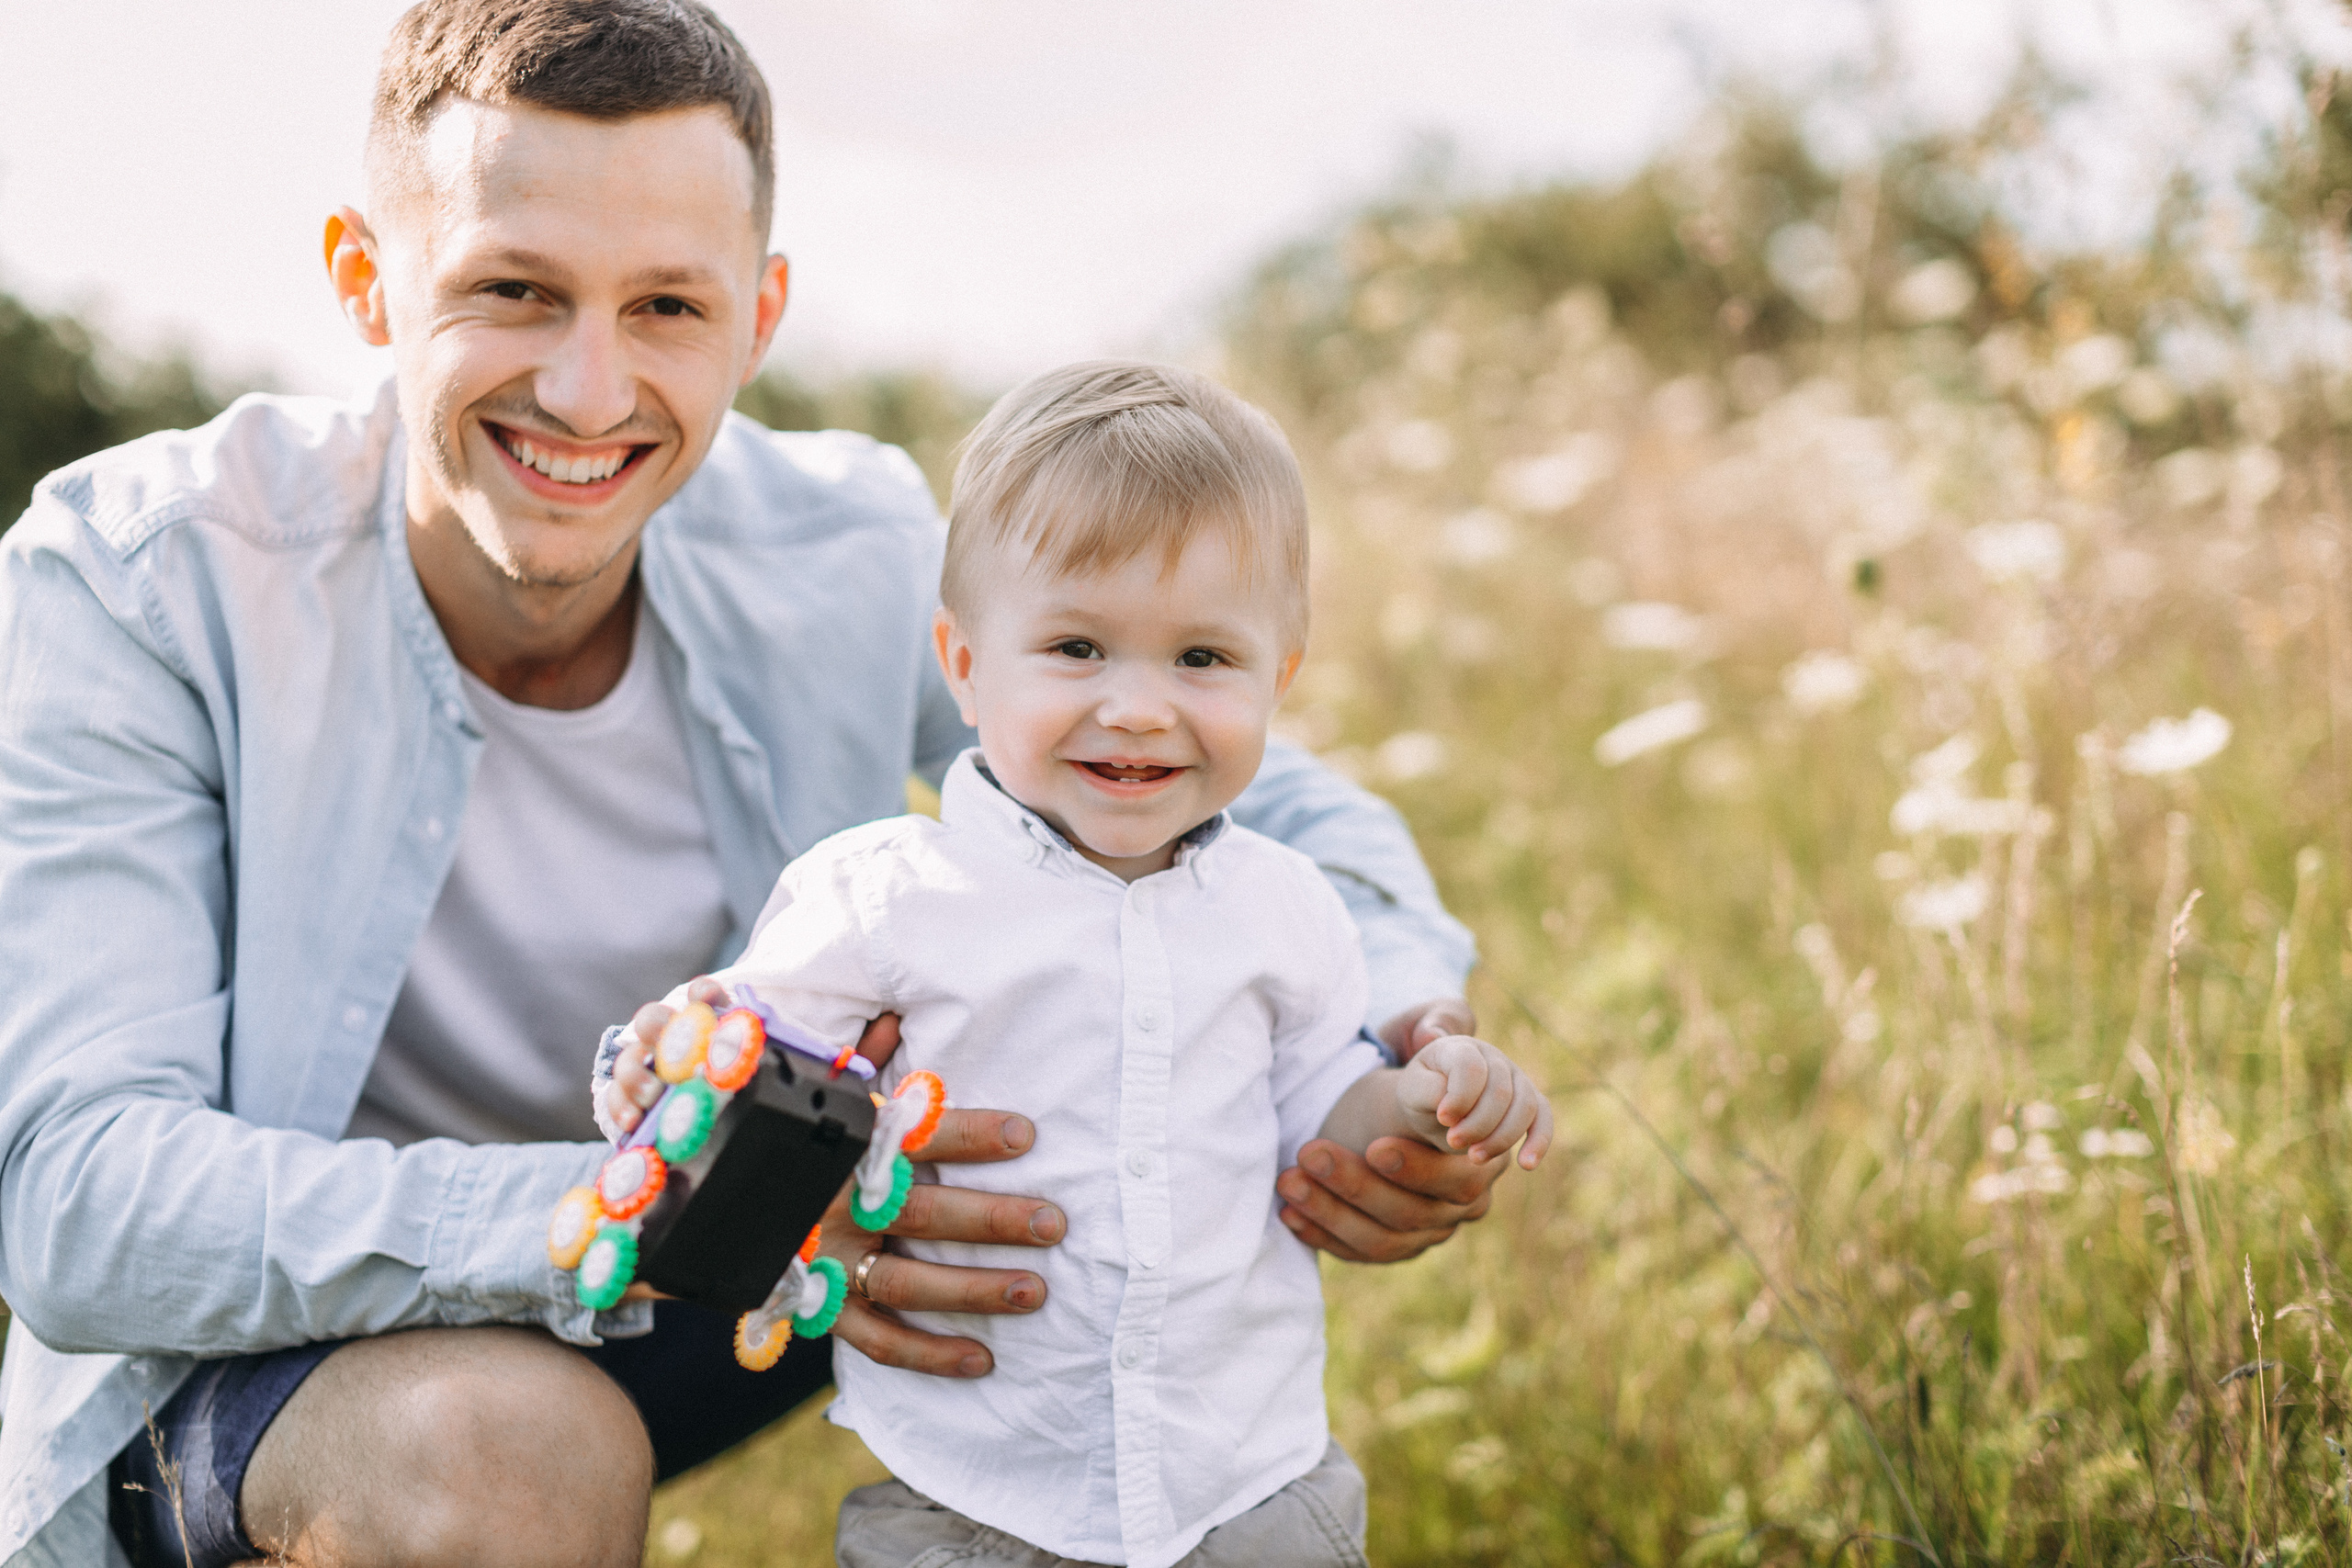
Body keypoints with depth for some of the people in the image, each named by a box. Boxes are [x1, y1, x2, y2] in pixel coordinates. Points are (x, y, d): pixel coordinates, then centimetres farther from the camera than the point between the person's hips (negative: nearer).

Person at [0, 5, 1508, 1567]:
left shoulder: (850, 553, -12)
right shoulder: (129, 582, -23)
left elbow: (1249, 798, 0)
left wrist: (1406, 1026, -24)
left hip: (676, 1317, 4)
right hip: (237, 1357, -3)